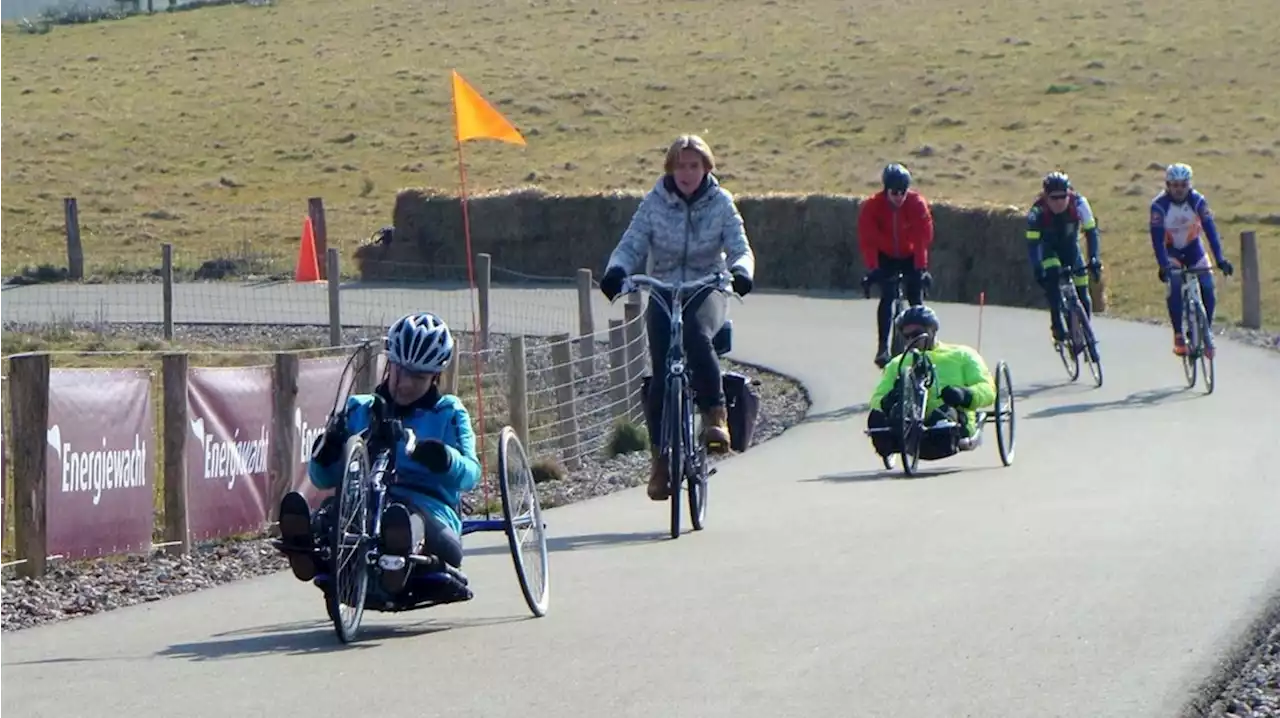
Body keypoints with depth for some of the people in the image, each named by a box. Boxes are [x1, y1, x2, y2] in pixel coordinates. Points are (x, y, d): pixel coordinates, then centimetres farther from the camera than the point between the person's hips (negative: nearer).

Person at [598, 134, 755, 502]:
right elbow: (631, 246, -5)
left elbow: (740, 248, -7)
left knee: (696, 333, -36)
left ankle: (715, 415, -29)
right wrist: (616, 271, -28)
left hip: (706, 290, -1)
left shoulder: (720, 203, -1)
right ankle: (660, 457, 0)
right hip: (663, 292, 1)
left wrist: (740, 271, -31)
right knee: (661, 374, -13)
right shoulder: (654, 203, -1)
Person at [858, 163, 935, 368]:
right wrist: (872, 268, -35)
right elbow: (867, 239, -27)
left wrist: (921, 267, -33)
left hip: (910, 256, 1)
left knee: (916, 297, -10)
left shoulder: (917, 203, -24)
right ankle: (882, 348, -18)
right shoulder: (872, 205, -24)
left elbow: (923, 236, -26)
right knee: (887, 297, -17)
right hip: (886, 256, -1)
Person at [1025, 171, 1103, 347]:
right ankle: (1058, 329, -23)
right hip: (1048, 247, -2)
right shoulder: (1037, 211, -31)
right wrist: (1037, 269, -39)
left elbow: (1091, 231, -22)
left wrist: (1094, 259, -31)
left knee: (1082, 292, -8)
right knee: (1052, 279, -28)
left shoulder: (1078, 203, -28)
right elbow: (1032, 243, -29)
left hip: (1070, 245, 2)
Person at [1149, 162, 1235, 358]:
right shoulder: (1159, 205, -27)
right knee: (1174, 288, -26)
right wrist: (1163, 266, -43)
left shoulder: (1198, 201, -22)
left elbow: (1210, 229, -27)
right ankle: (1178, 336, -17)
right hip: (1170, 250, -2)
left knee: (1208, 289, -12)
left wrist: (1220, 259, -37)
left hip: (1193, 247, 2)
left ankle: (1206, 332, 7)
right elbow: (1157, 238, -30)